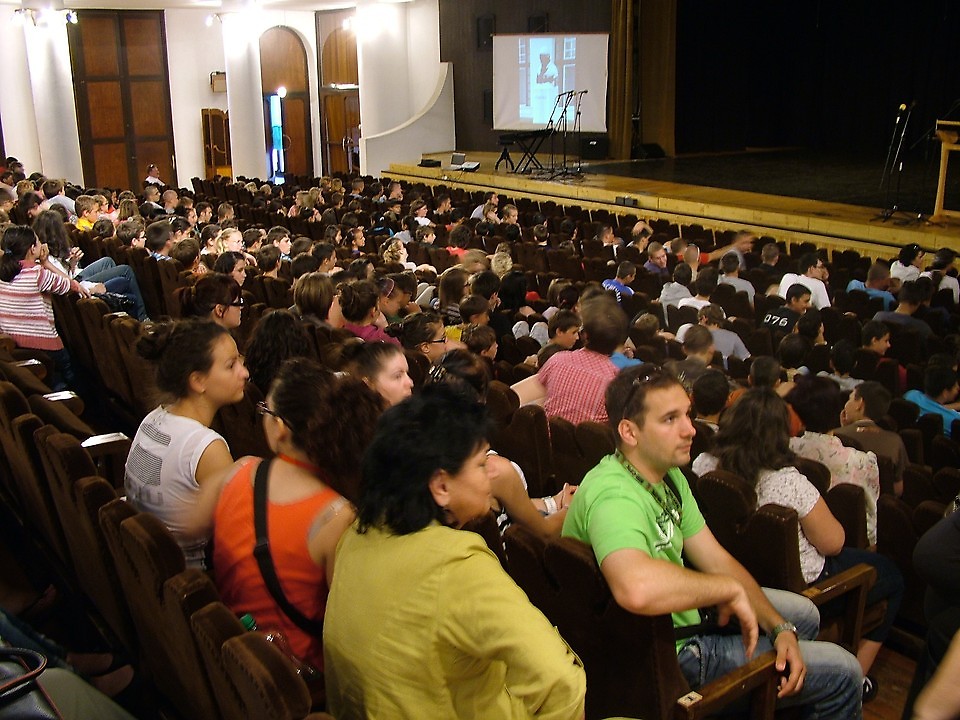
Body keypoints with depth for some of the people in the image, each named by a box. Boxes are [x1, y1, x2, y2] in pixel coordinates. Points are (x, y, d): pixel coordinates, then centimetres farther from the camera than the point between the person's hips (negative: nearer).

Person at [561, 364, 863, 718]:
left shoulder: (669, 475, 0)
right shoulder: (613, 495, -33)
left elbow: (717, 560, 5)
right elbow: (637, 588, -53)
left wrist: (780, 627, -6)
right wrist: (731, 589, -36)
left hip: (685, 608, 9)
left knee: (803, 613, 26)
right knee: (842, 672, 2)